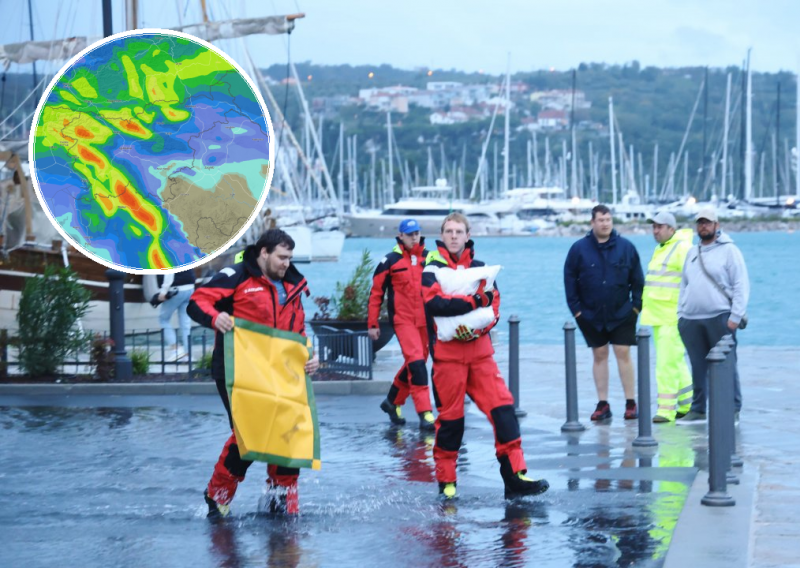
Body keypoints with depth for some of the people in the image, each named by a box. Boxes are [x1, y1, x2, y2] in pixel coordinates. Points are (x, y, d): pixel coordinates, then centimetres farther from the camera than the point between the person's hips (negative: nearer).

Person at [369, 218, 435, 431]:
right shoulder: (391, 261, -2)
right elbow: (376, 293, 2)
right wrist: (372, 324, 1)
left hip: (426, 321, 4)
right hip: (403, 320, -4)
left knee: (414, 365, 12)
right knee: (416, 363, -15)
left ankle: (393, 402, 33)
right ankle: (425, 413, -15)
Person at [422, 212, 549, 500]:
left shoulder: (479, 268, 13)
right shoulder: (433, 267, -1)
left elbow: (494, 306, 8)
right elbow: (433, 303, -18)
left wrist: (479, 327, -11)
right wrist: (474, 301, -16)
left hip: (479, 350, 4)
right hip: (447, 353, -4)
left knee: (503, 408, -6)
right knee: (450, 418, 1)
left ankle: (515, 476, -6)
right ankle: (446, 482, 14)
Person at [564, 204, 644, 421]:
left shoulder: (626, 247, -1)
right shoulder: (579, 248, -2)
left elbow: (637, 279, 5)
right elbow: (570, 279, 2)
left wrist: (637, 305, -1)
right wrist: (576, 308, -2)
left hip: (622, 313, -1)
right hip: (591, 315, 1)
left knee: (623, 354, -4)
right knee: (599, 355, 5)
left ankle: (630, 403, 1)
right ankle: (602, 404, 9)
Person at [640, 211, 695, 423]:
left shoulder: (682, 248, -11)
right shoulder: (660, 249, 19)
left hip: (673, 317, -10)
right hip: (658, 317, 10)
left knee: (668, 362, -10)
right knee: (676, 362, 15)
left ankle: (666, 409, -8)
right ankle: (687, 404, 23)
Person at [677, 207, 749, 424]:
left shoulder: (729, 250, -1)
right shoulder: (692, 253, 17)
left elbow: (741, 286, -6)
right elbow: (684, 286, 22)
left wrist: (735, 316, -13)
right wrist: (680, 314, 13)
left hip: (719, 318, -5)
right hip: (691, 320, 5)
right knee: (698, 368, 9)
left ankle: (732, 410, 3)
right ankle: (698, 410, 16)